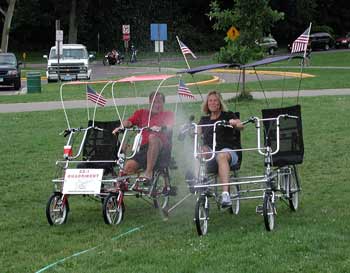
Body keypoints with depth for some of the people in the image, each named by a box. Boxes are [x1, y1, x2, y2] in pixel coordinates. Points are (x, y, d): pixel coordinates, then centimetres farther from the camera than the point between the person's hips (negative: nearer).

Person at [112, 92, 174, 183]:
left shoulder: (168, 114, 16)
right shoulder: (142, 113, 23)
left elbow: (169, 127, -4)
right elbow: (129, 121, 8)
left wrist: (161, 128, -27)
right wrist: (121, 127, -15)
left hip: (162, 146, -4)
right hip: (144, 147, 4)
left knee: (153, 137, -37)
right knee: (128, 167, -18)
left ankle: (149, 172, -39)